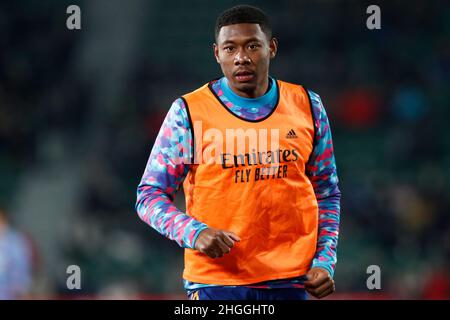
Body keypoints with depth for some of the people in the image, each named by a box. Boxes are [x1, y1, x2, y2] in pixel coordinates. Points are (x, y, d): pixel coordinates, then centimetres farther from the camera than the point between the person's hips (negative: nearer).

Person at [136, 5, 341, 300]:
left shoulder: (307, 107, 7)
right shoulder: (189, 113, -3)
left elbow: (326, 193, 15)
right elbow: (150, 196, 0)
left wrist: (325, 262, 3)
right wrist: (194, 233, -18)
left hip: (290, 282, 3)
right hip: (216, 283, -3)